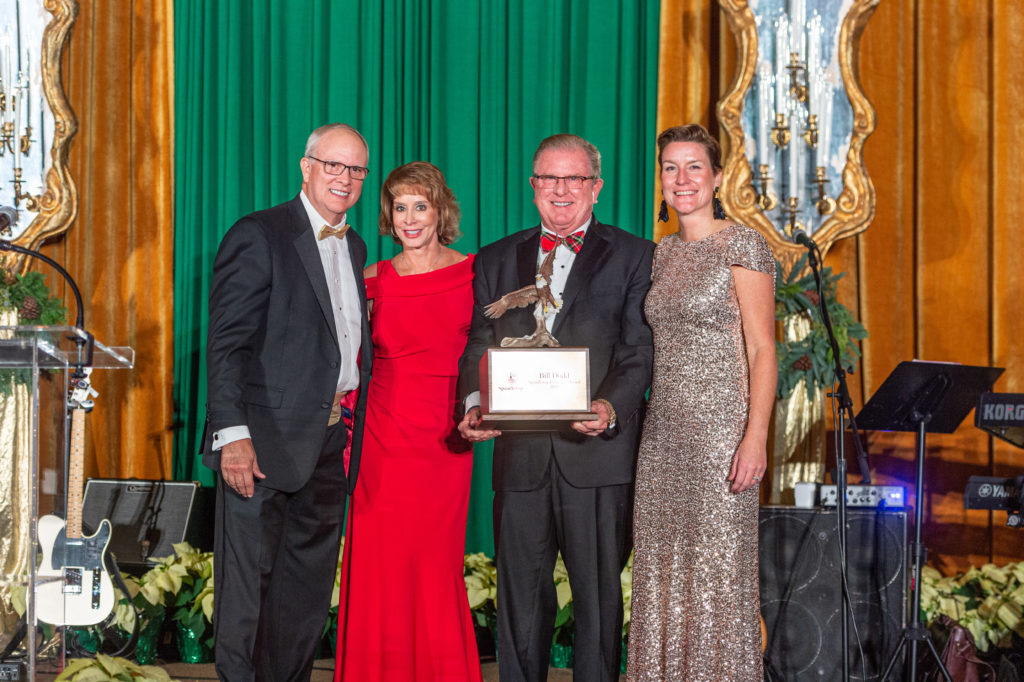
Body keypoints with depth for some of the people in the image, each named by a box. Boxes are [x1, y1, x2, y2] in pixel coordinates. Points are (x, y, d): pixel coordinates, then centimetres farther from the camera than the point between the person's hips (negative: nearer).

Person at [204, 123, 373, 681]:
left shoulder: (354, 248, 16)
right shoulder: (259, 236, -7)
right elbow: (226, 343, -13)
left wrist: (351, 434, 10)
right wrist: (233, 433, -22)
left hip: (331, 445, 7)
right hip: (265, 444, -7)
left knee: (308, 592, 12)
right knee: (247, 583, -3)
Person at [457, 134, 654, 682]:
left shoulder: (633, 257, 6)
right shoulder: (496, 261, 16)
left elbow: (639, 351, -2)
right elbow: (478, 347, 11)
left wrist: (610, 407, -21)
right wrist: (475, 405, -9)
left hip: (597, 450, -3)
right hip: (520, 452, 3)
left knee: (598, 592, 1)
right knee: (519, 592, 6)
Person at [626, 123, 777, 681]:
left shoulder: (741, 245, -6)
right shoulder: (664, 252, 14)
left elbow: (761, 348, -10)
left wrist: (756, 437, -19)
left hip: (721, 426, -7)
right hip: (663, 429, 7)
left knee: (717, 570, -4)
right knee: (663, 570, 7)